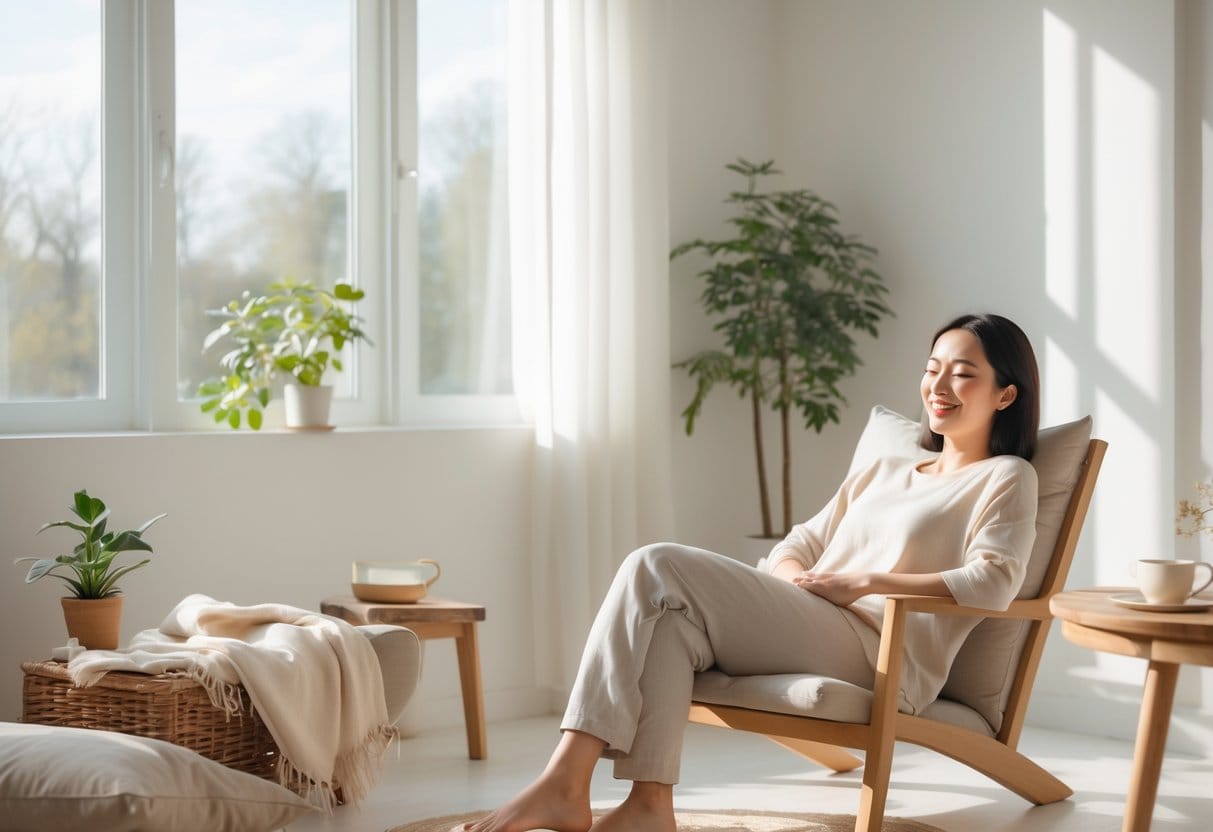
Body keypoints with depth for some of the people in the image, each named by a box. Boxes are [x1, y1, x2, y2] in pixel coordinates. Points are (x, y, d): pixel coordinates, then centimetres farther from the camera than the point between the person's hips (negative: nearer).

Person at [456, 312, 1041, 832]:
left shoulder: (1005, 479, 11)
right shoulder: (881, 473, 32)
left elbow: (994, 583, -7)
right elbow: (797, 546, 26)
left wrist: (863, 582, -10)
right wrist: (795, 578, 0)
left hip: (878, 656, -6)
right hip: (808, 633, 6)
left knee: (658, 567, -22)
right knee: (672, 618, -28)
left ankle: (566, 783, -30)